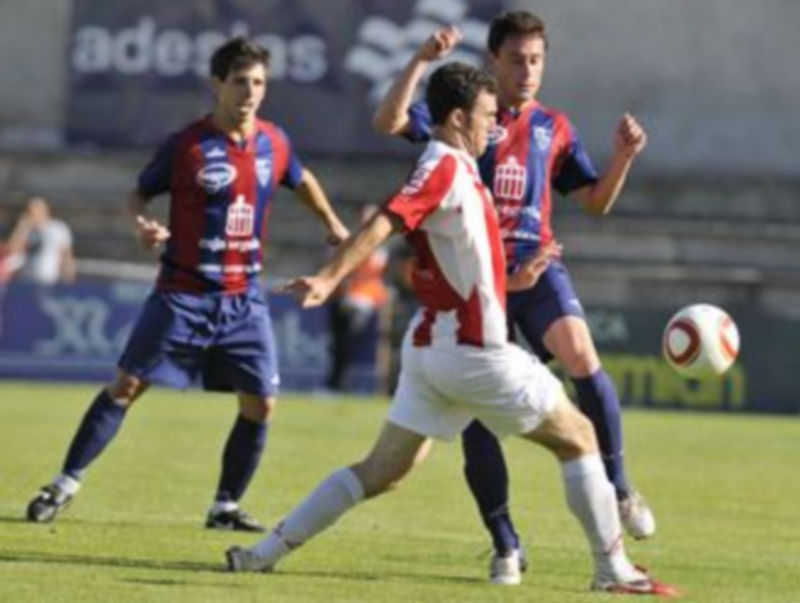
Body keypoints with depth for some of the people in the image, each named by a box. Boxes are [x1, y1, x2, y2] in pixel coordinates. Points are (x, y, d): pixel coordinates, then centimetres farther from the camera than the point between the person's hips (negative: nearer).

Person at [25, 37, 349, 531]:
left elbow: (300, 180, 24)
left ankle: (226, 506, 13)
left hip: (244, 298, 4)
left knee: (261, 403, -2)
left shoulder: (275, 143, 3)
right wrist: (142, 223, -20)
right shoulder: (187, 145, -9)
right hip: (184, 292, -4)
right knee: (127, 385, -4)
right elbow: (141, 191, 0)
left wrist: (332, 223, 23)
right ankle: (67, 484, 4)